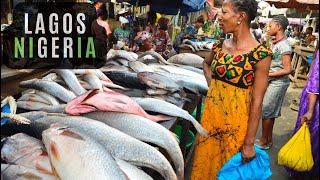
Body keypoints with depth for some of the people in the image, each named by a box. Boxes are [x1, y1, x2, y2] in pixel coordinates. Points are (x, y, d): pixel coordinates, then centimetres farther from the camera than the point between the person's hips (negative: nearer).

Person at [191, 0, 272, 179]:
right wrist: (212, 87, 7)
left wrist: (249, 143, -13)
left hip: (235, 121, -5)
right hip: (211, 113, 5)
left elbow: (257, 101, -16)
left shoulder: (260, 54, -17)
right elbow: (206, 64, 24)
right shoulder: (220, 46, 1)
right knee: (204, 164, 19)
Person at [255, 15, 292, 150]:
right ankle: (268, 139, 27)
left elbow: (287, 69, -20)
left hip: (278, 83, -8)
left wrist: (268, 74, -19)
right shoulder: (274, 43, 8)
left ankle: (264, 141, 13)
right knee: (270, 111, 15)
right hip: (271, 82, 8)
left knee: (266, 111, -1)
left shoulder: (284, 46, -18)